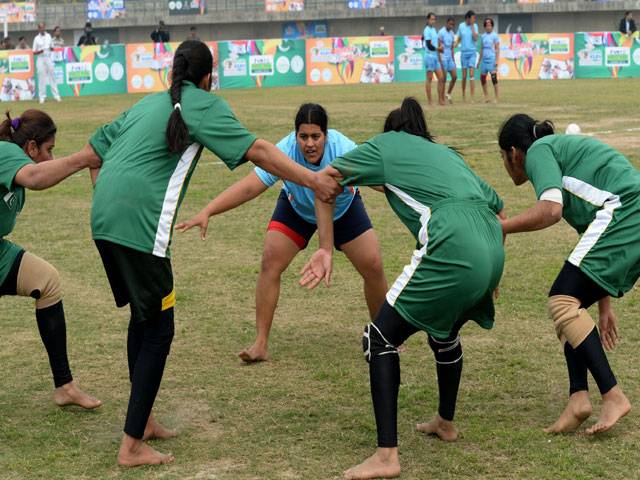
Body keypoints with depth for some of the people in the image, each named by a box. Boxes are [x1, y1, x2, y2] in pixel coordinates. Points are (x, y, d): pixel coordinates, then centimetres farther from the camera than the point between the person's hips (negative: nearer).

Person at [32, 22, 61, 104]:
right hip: (40, 59, -2)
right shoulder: (36, 38, 1)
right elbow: (34, 52, 2)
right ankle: (42, 97, 1)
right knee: (41, 77, -3)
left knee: (52, 76, 1)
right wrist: (39, 51, -18)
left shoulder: (48, 36, 10)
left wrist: (51, 48, -6)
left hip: (48, 58, 2)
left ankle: (56, 95, 2)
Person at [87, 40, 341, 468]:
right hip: (139, 226, -8)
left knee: (143, 316, 21)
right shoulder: (204, 105, 2)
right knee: (158, 330, 0)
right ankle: (133, 446, 0)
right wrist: (314, 180, -9)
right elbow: (256, 150, -9)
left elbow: (94, 151, 28)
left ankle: (143, 420, 30)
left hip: (104, 220, 8)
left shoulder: (147, 104, 24)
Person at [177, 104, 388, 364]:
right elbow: (249, 186, -43)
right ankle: (261, 344, -8)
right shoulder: (285, 151, -38)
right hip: (296, 209, 0)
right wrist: (207, 212, -54)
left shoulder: (343, 149, -38)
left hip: (344, 209, 0)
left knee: (373, 267, -7)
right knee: (270, 262, -16)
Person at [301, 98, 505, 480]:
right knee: (445, 332, 32)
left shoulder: (387, 144, 18)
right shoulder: (447, 153, 34)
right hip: (493, 253, 7)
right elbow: (498, 208, 34)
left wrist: (326, 250, 15)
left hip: (451, 254, -7)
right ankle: (446, 423, 51)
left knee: (380, 339, 3)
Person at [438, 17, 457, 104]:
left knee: (454, 77, 2)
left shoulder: (452, 34, 13)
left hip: (450, 58, 7)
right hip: (443, 57, -7)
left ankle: (448, 94, 19)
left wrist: (453, 60, 15)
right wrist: (440, 61, -17)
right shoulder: (441, 32, -9)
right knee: (444, 78, -4)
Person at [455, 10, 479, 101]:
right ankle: (463, 96, 16)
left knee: (472, 75, -10)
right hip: (463, 52, 1)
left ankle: (472, 97, -12)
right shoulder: (461, 26, 3)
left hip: (472, 52, -1)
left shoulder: (475, 26, 1)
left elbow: (475, 38, -10)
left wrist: (472, 26, -11)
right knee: (464, 76, 4)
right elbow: (458, 39, 11)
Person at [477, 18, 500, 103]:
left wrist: (497, 60, -14)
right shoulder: (483, 36, 13)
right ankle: (486, 97, 16)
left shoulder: (494, 36, -2)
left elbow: (497, 49, -5)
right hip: (484, 60, 6)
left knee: (494, 78, -8)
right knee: (482, 78, 6)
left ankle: (496, 98, -5)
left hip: (492, 59, -6)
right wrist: (479, 61, 18)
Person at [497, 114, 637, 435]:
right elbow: (592, 231, 33)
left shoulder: (539, 150, 5)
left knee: (562, 300, -9)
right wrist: (604, 306, 35)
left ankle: (613, 396, -13)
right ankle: (579, 397, 1)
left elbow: (551, 210, -15)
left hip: (623, 211, -9)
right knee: (572, 303, 12)